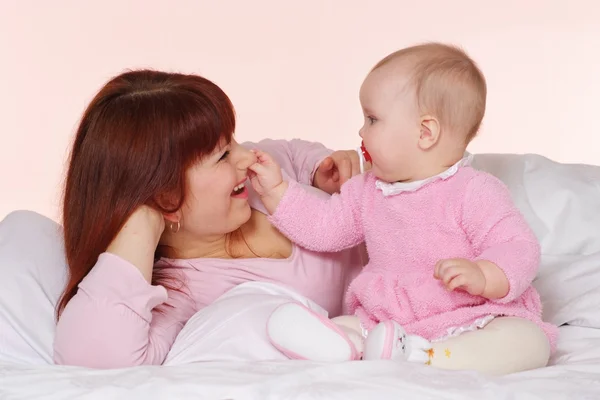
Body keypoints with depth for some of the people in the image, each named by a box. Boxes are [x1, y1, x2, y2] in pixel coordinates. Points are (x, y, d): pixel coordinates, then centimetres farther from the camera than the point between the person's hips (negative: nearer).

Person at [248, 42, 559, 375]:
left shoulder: (474, 192, -11)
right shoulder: (367, 191, 12)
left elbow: (519, 250, -17)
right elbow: (324, 226, 21)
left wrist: (481, 276, -37)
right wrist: (276, 189, 14)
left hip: (473, 324, -5)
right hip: (386, 322, 5)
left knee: (528, 341, -34)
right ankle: (349, 347, -42)